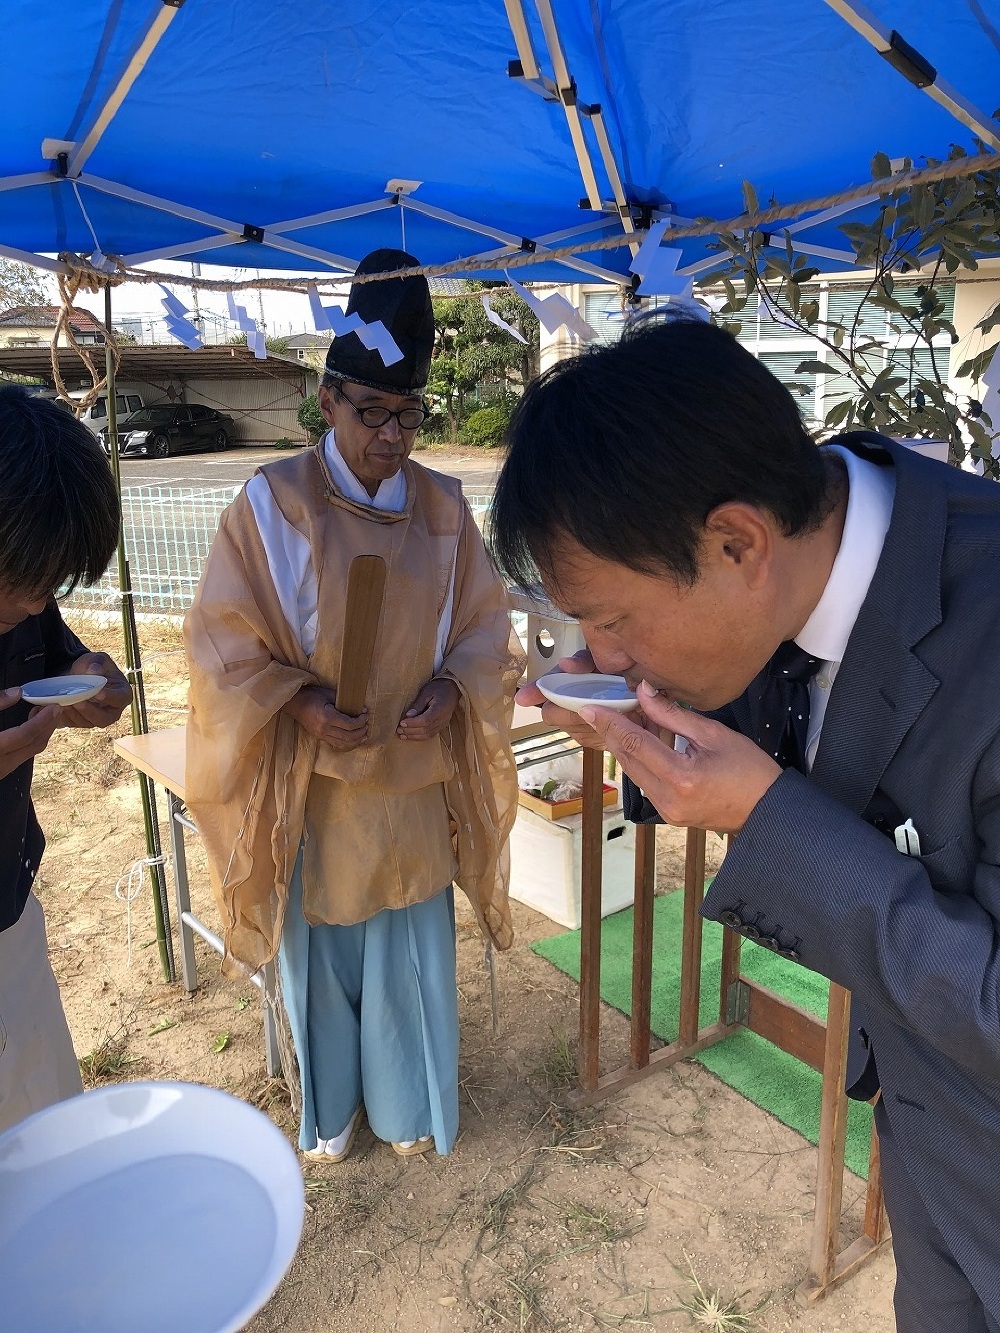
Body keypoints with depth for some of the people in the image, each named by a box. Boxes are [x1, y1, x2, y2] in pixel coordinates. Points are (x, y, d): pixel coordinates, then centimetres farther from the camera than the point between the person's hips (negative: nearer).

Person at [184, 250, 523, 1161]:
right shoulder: (274, 502, -9)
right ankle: (330, 1107, 43)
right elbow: (223, 640, -6)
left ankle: (408, 1104, 42)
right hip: (314, 780, -2)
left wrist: (451, 685, -14)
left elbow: (483, 625, 6)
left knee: (413, 945, 15)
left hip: (417, 775, 2)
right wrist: (300, 700, -21)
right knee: (322, 945, 15)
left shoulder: (442, 507, 0)